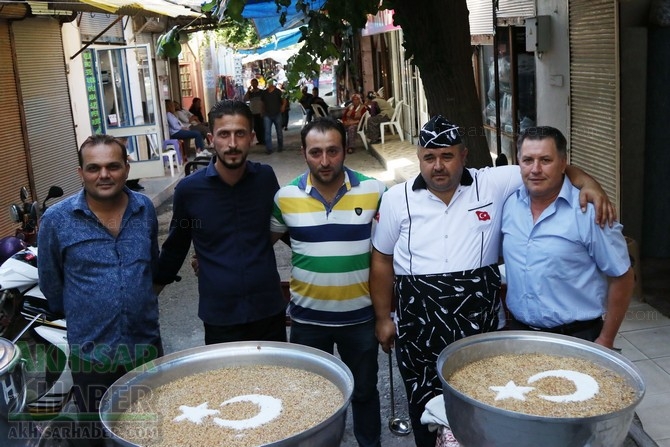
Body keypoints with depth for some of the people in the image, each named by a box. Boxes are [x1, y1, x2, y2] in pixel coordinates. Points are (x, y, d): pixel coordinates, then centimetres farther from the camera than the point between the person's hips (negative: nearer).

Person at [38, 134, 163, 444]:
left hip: (147, 345, 3)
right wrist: (80, 314, 11)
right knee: (95, 434, 14)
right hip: (91, 352, -2)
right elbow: (50, 281, 2)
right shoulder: (56, 219, -12)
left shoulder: (145, 209, -2)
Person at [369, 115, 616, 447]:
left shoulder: (493, 184, -2)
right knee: (426, 411, 12)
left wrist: (586, 182, -18)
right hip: (420, 330, 0)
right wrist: (383, 317, 7)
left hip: (481, 324, 0)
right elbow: (382, 260, 7)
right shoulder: (397, 199, 0)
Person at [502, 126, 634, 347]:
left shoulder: (589, 211, -14)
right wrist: (510, 318, 9)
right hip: (518, 331, 4)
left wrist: (605, 341, -8)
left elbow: (622, 278, -9)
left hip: (576, 338, -4)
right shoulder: (509, 204, 0)